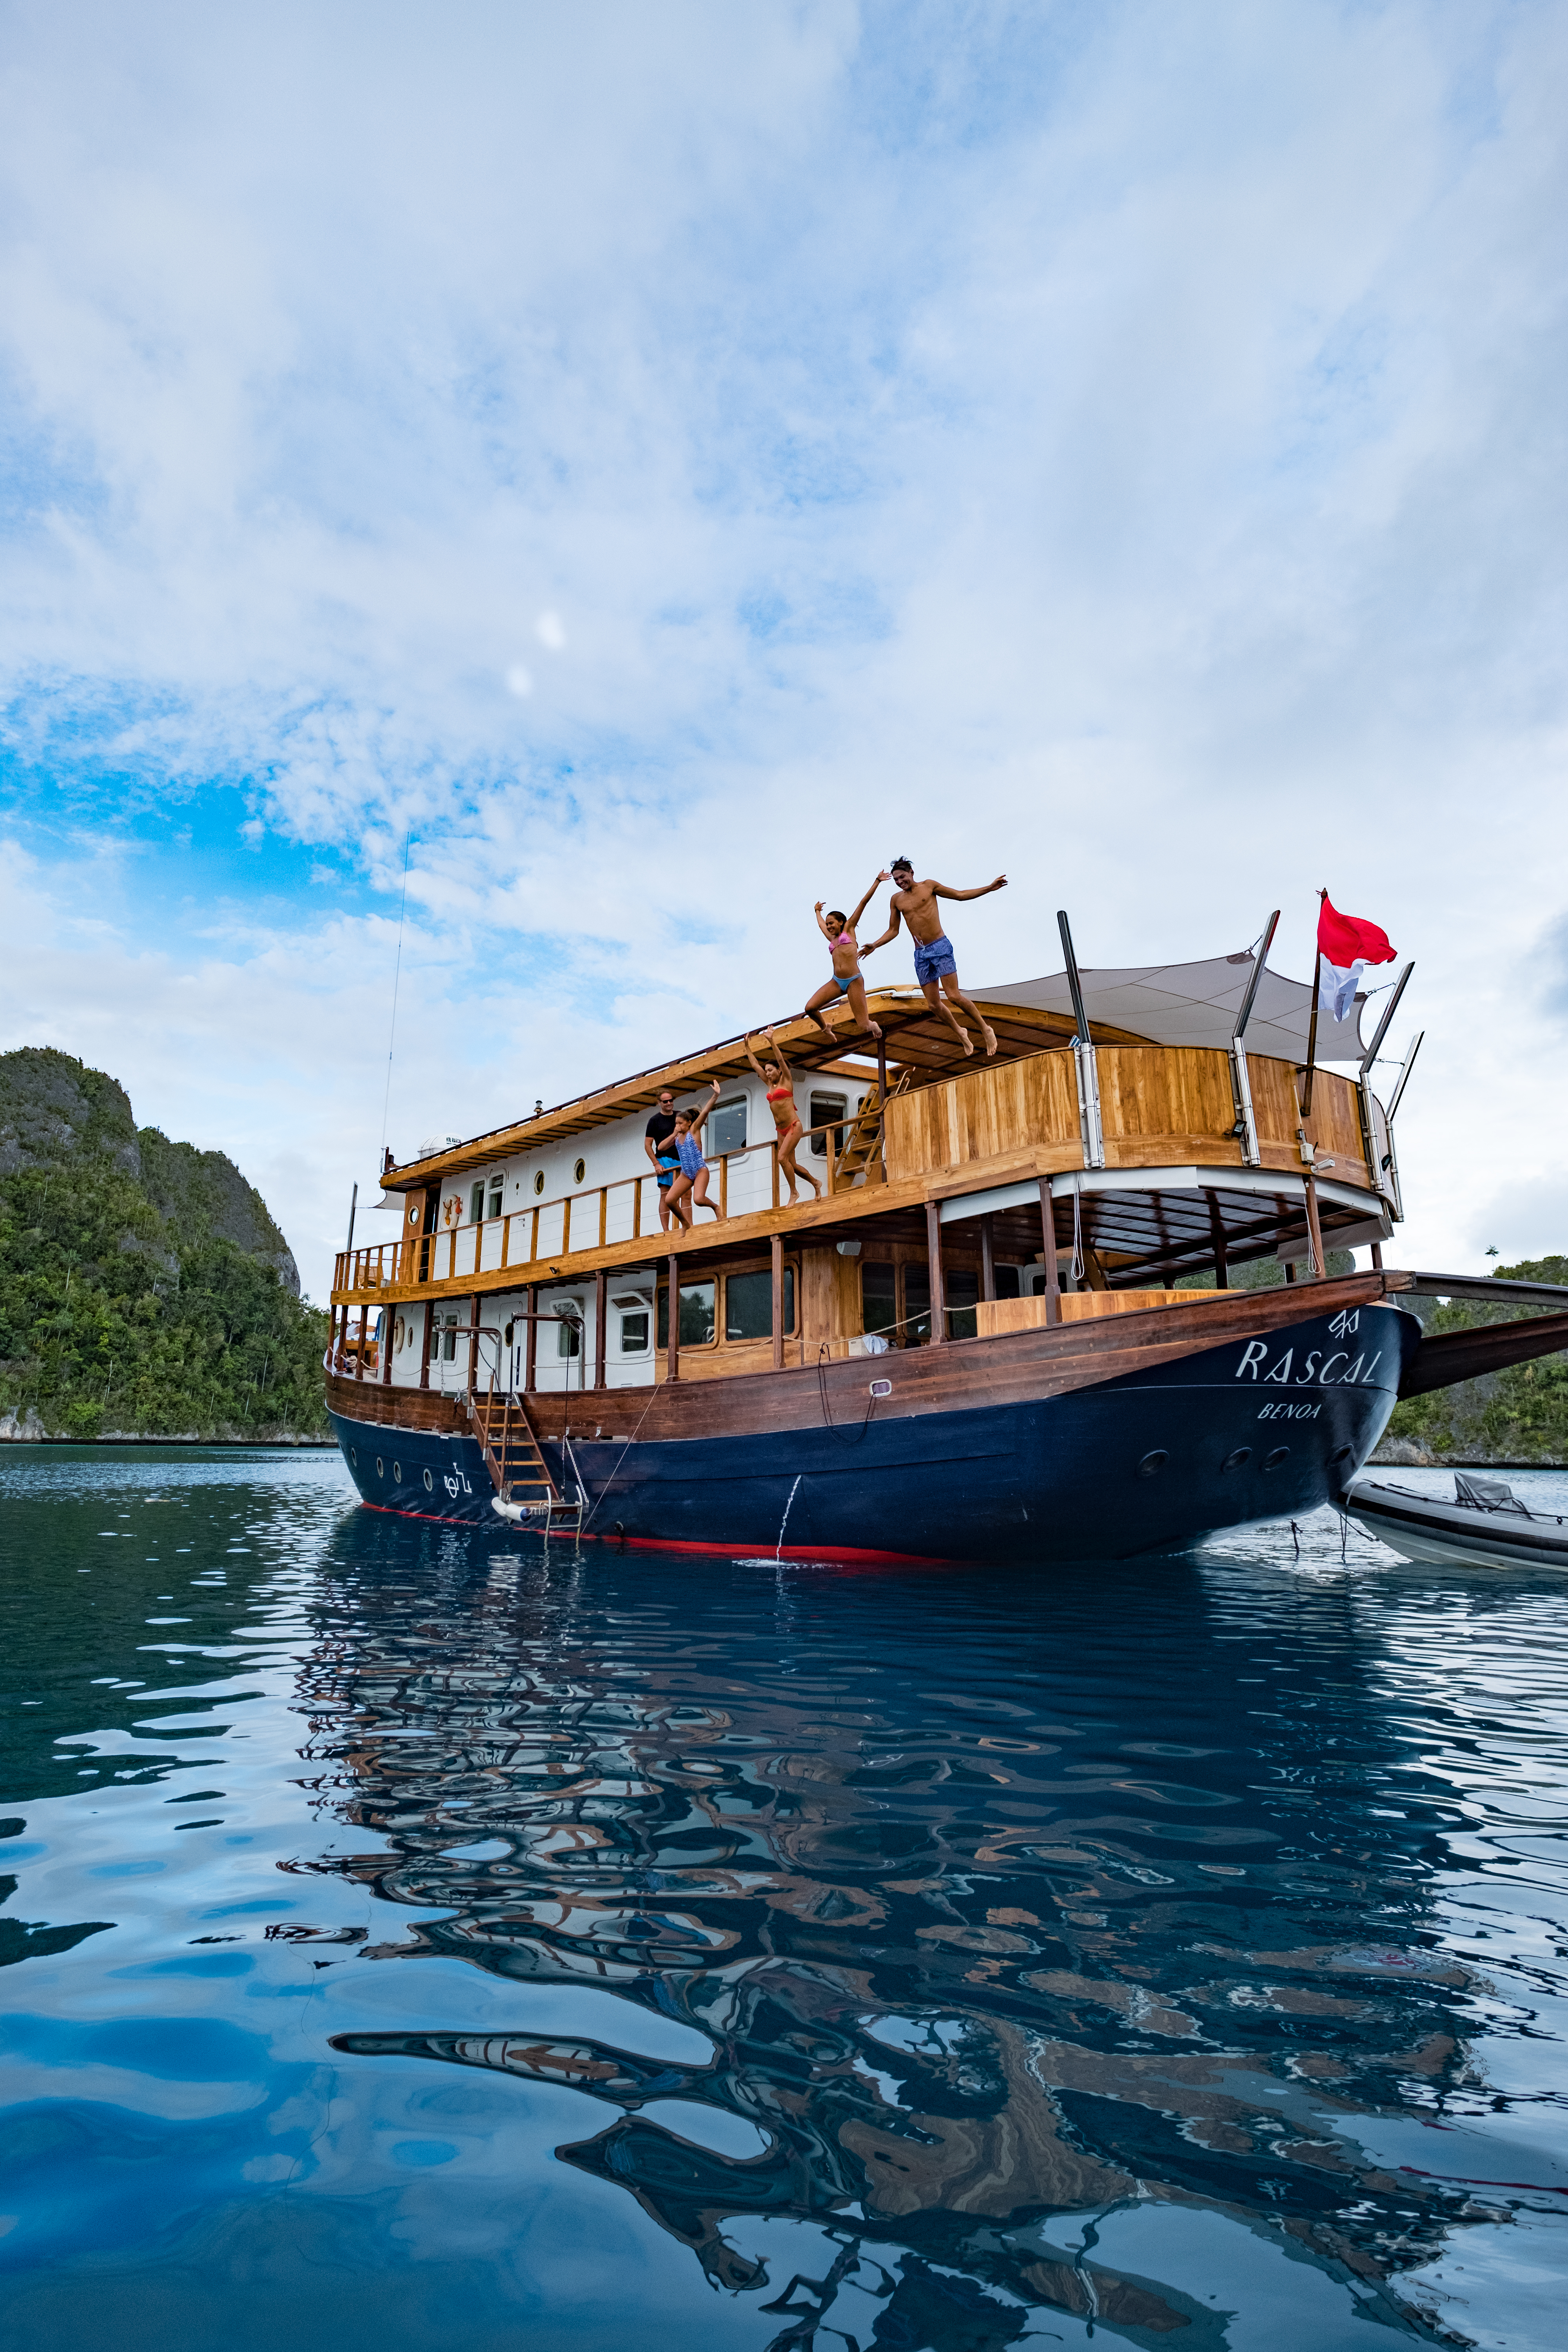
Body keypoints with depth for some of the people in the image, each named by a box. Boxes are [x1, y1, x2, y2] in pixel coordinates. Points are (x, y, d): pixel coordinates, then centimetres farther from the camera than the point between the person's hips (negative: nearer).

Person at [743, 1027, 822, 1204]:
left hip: (794, 1126, -7)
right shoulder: (770, 1085, 15)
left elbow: (781, 1060, -13)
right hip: (781, 1130, 7)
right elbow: (755, 1065, 18)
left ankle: (793, 1192, -10)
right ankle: (815, 1183, 26)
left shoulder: (786, 1081, 0)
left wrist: (772, 1041, -18)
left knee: (782, 1158, -20)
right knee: (791, 1165, 6)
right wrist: (747, 1046, 18)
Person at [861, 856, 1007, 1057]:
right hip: (920, 955, 4)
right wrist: (874, 945, 3)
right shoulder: (896, 899, 11)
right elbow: (893, 931, 16)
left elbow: (961, 895, 6)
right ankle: (960, 1033, 25)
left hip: (940, 947, -4)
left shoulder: (929, 886, 2)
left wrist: (990, 888, 0)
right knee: (934, 1004, 1)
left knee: (954, 996, -16)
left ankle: (986, 1029, 1)